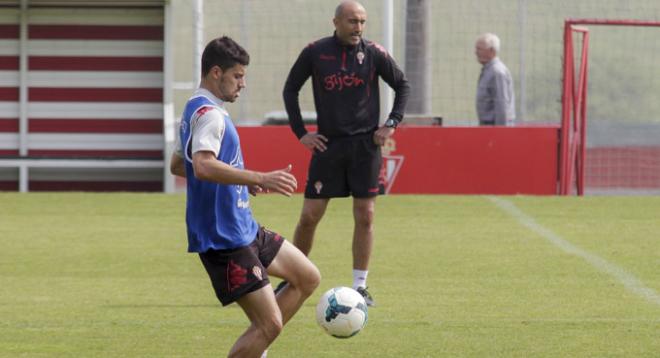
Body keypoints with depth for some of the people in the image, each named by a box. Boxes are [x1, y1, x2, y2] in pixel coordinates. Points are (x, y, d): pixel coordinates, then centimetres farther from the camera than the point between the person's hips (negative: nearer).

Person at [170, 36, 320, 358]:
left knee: (308, 277, 16)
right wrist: (260, 179, -36)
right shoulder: (209, 114, -18)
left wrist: (242, 180, 25)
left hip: (244, 229, 11)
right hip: (224, 239, -11)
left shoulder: (196, 110, 14)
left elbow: (177, 165, 27)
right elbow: (203, 166, -35)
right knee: (270, 324, -12)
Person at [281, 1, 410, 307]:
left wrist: (392, 124, 2)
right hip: (328, 144, 0)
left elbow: (402, 86, 11)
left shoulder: (373, 54, -1)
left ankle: (360, 287, 7)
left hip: (366, 144, 0)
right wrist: (300, 132, 3)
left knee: (365, 216, -1)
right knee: (309, 215, -2)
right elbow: (290, 89, 9)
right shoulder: (315, 53, -2)